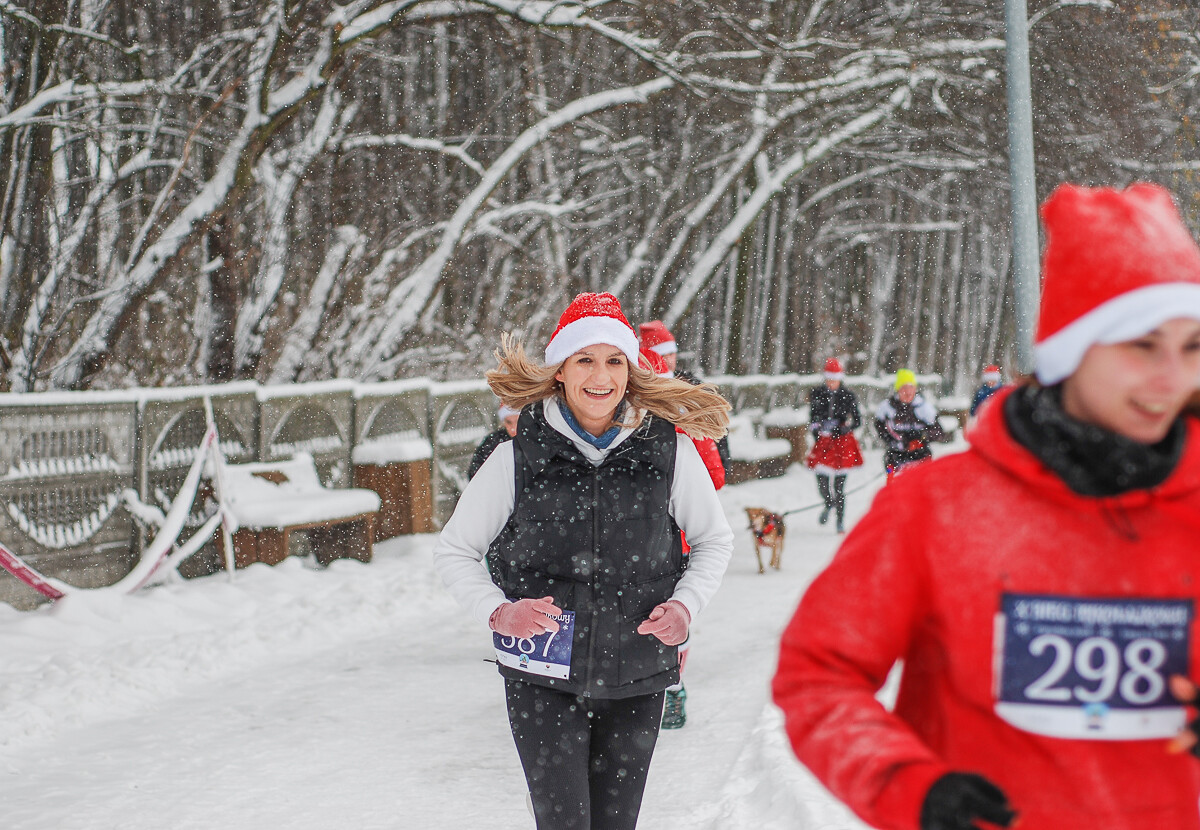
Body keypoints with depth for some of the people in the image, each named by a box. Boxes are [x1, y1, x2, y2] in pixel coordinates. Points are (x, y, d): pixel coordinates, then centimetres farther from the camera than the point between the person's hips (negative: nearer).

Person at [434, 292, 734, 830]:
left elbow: (714, 538, 13)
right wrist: (497, 612, -11)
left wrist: (685, 605, -4)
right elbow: (454, 550, 6)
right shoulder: (518, 457, -5)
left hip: (636, 682, 2)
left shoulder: (668, 450, -2)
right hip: (544, 679, -2)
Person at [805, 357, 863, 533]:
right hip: (822, 441, 2)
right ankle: (829, 504, 28)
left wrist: (845, 429, -15)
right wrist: (815, 431, -1)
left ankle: (841, 521, 10)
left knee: (839, 485, -3)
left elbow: (858, 421, 2)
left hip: (842, 440, -2)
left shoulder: (848, 396, -2)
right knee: (821, 482, -6)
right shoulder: (816, 393, 4)